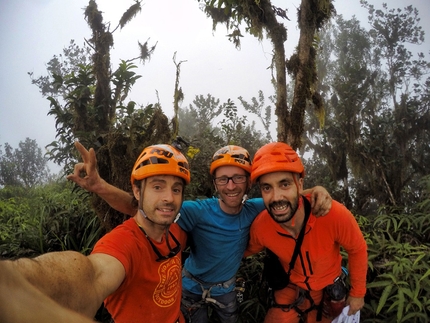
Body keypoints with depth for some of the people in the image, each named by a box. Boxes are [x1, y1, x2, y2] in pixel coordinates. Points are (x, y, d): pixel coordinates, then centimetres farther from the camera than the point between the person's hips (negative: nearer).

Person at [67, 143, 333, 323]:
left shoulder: (254, 210, -19)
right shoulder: (199, 211, -32)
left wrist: (317, 191, -32)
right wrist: (99, 185, -55)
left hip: (226, 288, 3)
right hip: (194, 286, -3)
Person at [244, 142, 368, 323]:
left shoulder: (334, 214, -36)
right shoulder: (260, 227, -28)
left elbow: (357, 250, -14)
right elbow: (249, 250, -2)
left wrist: (357, 293, -3)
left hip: (327, 290, 0)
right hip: (291, 288, 0)